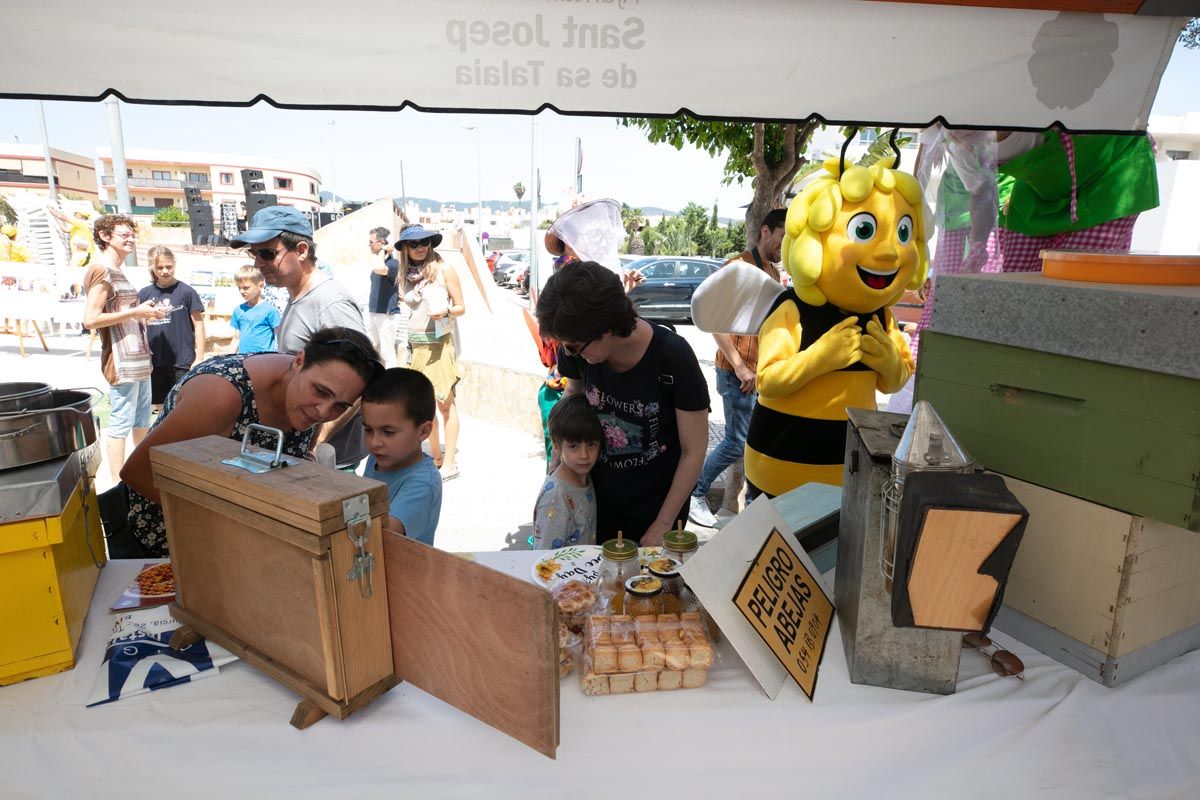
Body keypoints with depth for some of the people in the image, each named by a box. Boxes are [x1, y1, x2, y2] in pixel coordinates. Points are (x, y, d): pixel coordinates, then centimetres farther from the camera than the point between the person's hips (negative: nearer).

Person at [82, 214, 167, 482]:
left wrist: (145, 314, 10)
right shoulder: (100, 271, -11)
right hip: (121, 361, -10)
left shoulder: (117, 272, 18)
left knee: (142, 420, 17)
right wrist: (135, 312, -16)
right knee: (121, 424, -4)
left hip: (139, 359, 10)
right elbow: (90, 320, -19)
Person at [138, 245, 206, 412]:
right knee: (160, 407, 12)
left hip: (182, 362, -4)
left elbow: (198, 325, -3)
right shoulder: (144, 294, 7)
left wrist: (199, 358, -7)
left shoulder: (186, 292, -4)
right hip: (154, 362, 4)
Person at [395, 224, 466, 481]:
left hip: (439, 343, -5)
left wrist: (445, 311, -21)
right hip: (415, 344, 5)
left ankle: (449, 463, 0)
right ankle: (436, 457, 20)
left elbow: (461, 307, -2)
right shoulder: (405, 276, 9)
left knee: (445, 402, -4)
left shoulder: (444, 269, -3)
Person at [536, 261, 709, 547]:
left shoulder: (673, 357, -26)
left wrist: (662, 525, -12)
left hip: (659, 501, -3)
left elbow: (694, 452, -16)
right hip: (599, 496, 3)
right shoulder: (577, 351, -16)